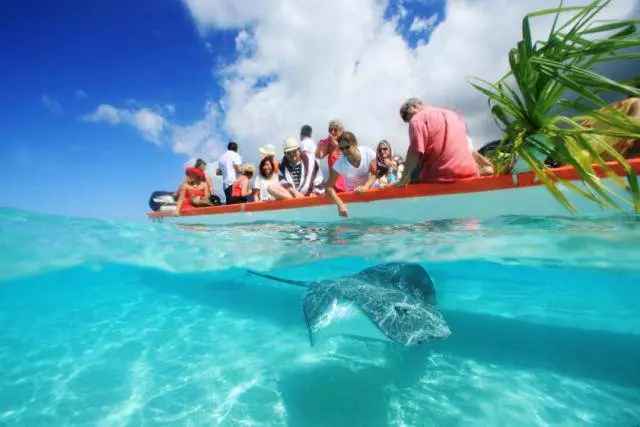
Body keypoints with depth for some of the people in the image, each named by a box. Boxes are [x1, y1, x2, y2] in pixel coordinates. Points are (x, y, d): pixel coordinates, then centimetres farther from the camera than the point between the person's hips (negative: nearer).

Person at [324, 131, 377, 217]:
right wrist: (340, 204, -43)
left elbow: (375, 174, -17)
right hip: (353, 192, -1)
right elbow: (329, 187, -29)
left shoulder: (368, 152, -26)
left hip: (371, 186, 1)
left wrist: (365, 186, -37)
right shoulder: (339, 164, -27)